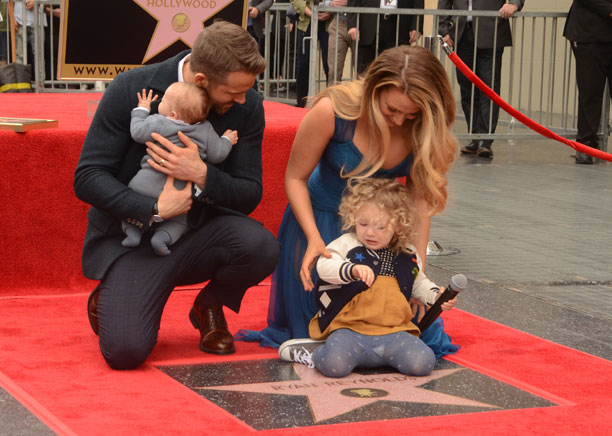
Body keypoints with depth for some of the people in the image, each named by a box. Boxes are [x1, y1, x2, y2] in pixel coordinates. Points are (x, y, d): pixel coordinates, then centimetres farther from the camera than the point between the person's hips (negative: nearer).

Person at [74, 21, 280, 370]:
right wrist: (153, 209, -26)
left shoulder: (247, 106, -7)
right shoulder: (130, 90, -15)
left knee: (261, 247, -30)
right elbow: (87, 177, -13)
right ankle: (108, 301, 15)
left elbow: (250, 196, -5)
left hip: (199, 235, 3)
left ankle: (209, 308, 5)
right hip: (133, 234, -3)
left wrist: (201, 175, -25)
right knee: (126, 351, -25)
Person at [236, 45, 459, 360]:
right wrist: (314, 239, -25)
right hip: (321, 218, -3)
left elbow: (421, 201, -14)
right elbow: (295, 178, -14)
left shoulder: (426, 130, -18)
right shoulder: (332, 111, -28)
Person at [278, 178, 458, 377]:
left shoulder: (407, 255, 15)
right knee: (334, 365, -32)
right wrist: (353, 270, -36)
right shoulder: (346, 244, 1)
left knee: (421, 363, -22)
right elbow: (324, 266, -18)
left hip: (393, 332, 4)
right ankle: (315, 355, 4)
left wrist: (437, 296, 15)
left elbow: (419, 284, 33)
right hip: (350, 329, -4)